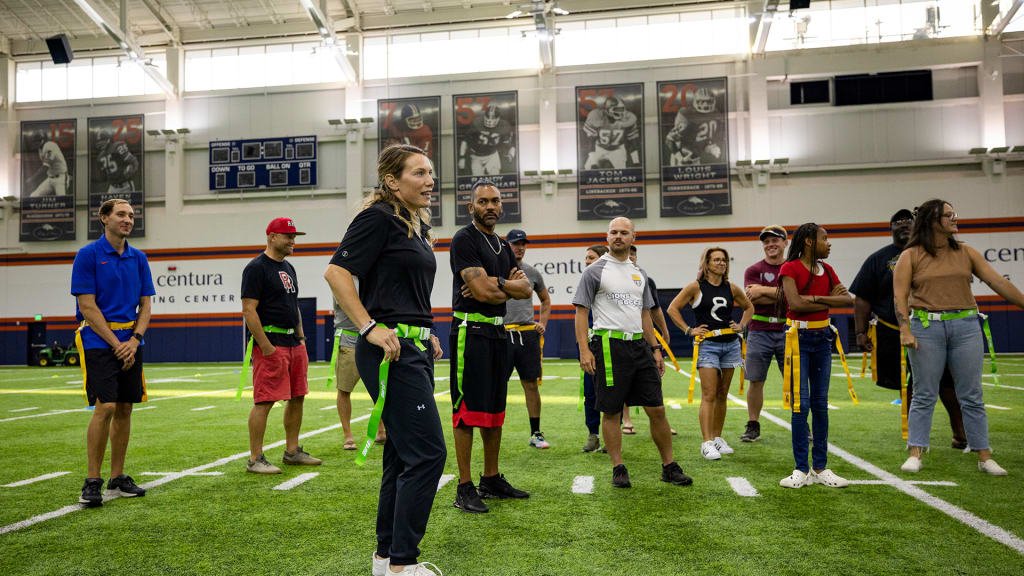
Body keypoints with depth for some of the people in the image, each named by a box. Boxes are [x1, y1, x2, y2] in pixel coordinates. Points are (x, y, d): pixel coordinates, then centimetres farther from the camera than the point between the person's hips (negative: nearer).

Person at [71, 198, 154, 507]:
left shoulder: (139, 258, 11)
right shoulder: (88, 255, -4)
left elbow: (145, 305, 10)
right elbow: (88, 307, -9)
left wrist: (134, 340, -6)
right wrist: (116, 344, -13)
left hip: (131, 344, 5)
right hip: (98, 341, -5)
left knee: (124, 409, 8)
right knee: (105, 407, -13)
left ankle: (117, 478, 17)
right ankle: (92, 482, -1)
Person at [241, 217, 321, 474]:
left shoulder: (288, 268, 18)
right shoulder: (256, 268, -9)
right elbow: (249, 310, -15)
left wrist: (301, 338, 17)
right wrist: (266, 347, -19)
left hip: (294, 343, 9)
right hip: (271, 343, -9)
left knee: (297, 397, 12)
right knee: (264, 401, -7)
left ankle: (292, 451, 23)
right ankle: (255, 459, 0)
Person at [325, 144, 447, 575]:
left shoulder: (420, 226, 18)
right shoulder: (379, 218, -10)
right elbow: (337, 272, -16)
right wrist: (370, 327, -22)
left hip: (415, 350, 10)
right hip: (390, 350, -10)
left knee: (403, 455, 13)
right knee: (427, 453, -9)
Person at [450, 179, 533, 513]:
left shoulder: (502, 246, 17)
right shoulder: (465, 240, -9)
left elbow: (526, 289, 5)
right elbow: (483, 292, -20)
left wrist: (496, 282, -12)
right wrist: (510, 288, -2)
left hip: (498, 333, 9)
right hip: (471, 332, -9)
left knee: (495, 410, 14)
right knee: (467, 411, -6)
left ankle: (491, 480, 25)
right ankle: (465, 489, 1)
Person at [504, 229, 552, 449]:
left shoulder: (532, 273, 12)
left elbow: (546, 300, 26)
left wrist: (543, 323, 13)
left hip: (528, 334, 3)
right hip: (502, 334, -3)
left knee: (531, 385, 6)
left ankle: (535, 433, 15)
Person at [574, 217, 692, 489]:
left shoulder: (639, 273, 17)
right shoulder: (595, 271, 0)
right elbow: (581, 311, -4)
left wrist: (655, 348, 14)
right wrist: (584, 350, -13)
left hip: (639, 345, 5)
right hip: (609, 346, -5)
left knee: (657, 409, 5)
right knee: (611, 412, 2)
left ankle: (669, 467, 15)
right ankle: (619, 468, 14)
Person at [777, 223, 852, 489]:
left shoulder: (826, 270, 11)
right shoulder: (790, 268, -8)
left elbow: (849, 300, 0)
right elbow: (796, 303, -21)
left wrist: (816, 298, -13)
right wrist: (828, 301, -10)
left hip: (823, 337, 6)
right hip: (799, 338, -6)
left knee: (820, 403, 8)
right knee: (801, 403, -3)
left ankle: (820, 468, 16)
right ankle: (802, 470, 5)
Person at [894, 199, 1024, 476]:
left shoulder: (966, 253, 10)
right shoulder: (911, 256, 1)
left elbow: (998, 282, 7)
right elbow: (900, 295, -5)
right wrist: (905, 330, -14)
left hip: (965, 326, 3)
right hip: (926, 328, -3)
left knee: (972, 395, 6)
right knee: (924, 394, 2)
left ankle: (984, 457, 14)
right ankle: (915, 454, 8)